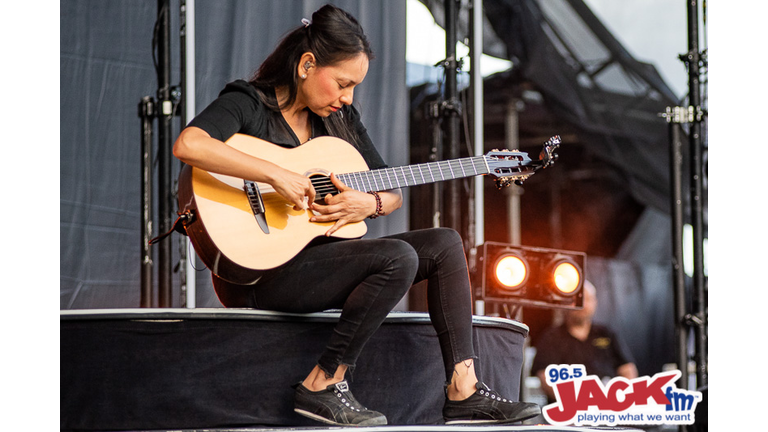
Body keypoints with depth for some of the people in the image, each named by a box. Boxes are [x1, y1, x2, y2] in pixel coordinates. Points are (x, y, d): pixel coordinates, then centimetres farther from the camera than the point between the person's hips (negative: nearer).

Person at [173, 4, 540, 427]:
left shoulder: (339, 118, 14)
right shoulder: (248, 104, -9)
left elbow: (393, 192, 17)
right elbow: (188, 144, -30)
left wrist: (370, 204, -8)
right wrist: (277, 175, -31)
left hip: (323, 257, 8)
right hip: (260, 270, -8)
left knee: (444, 243, -1)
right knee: (399, 258, -26)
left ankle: (464, 393, -6)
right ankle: (323, 385, -16)